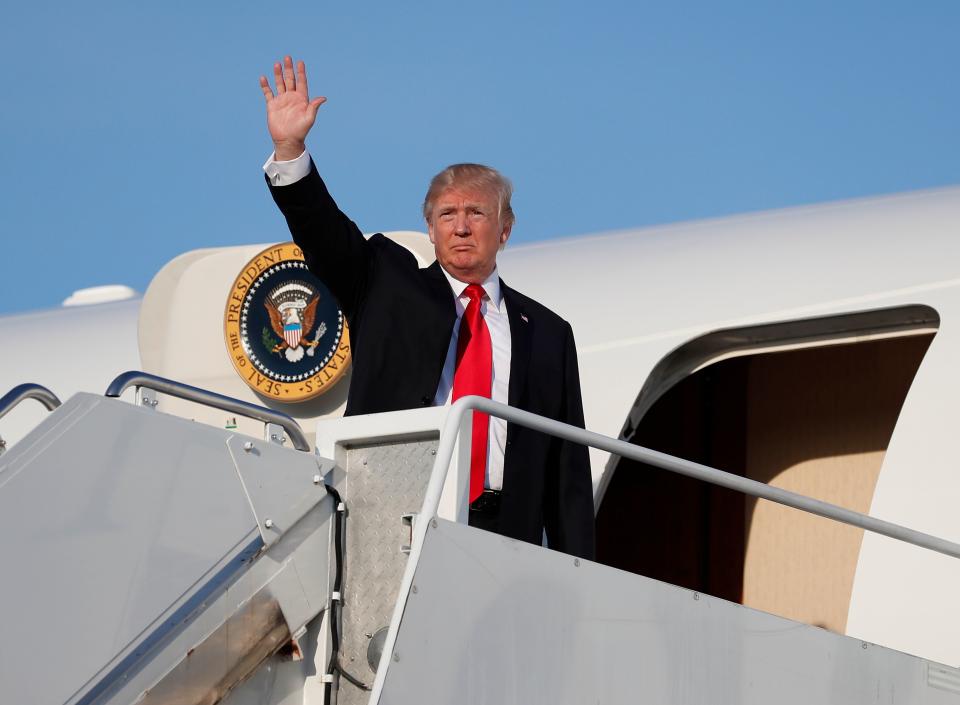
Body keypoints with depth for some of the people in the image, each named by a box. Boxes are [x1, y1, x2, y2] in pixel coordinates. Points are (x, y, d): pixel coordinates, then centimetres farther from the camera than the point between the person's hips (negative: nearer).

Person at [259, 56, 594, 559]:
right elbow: (324, 234, 3)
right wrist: (289, 149, -13)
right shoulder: (388, 288, 17)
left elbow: (569, 469, 14)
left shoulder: (546, 333, 17)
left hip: (505, 538, 1)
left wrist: (576, 580, 5)